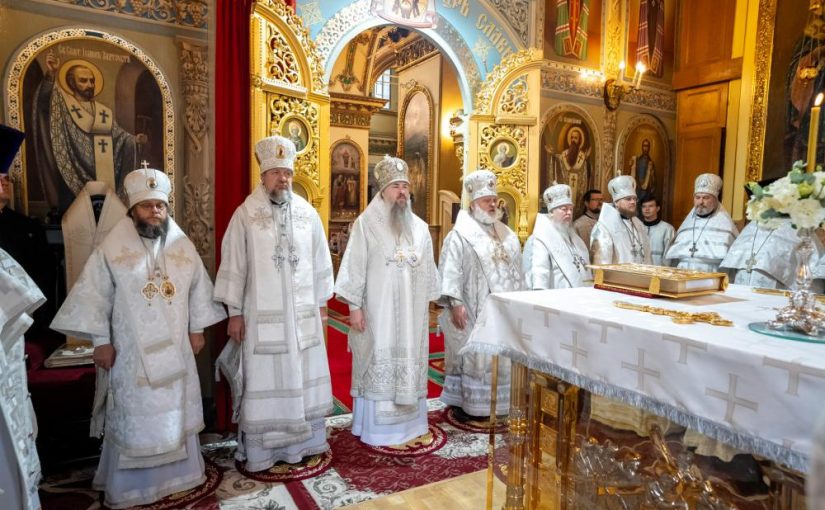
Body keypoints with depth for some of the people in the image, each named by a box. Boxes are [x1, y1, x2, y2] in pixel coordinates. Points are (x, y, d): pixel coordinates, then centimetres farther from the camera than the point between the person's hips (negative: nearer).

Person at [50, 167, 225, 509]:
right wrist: (100, 341, -7)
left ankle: (177, 472, 33)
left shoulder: (183, 246, 2)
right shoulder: (112, 248, -8)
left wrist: (197, 329, 7)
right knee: (132, 417, 7)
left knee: (176, 412, 15)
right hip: (130, 351, -3)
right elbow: (94, 296, -6)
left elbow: (199, 289, 8)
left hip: (175, 349, 3)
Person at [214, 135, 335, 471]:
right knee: (264, 379, 4)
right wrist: (234, 312, -5)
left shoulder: (308, 213, 4)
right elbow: (233, 265, -4)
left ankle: (306, 440, 29)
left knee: (304, 375, 12)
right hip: (262, 314, -3)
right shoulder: (245, 214, -4)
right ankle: (260, 449, 19)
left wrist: (321, 303, 9)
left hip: (303, 312, 3)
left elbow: (321, 261, 9)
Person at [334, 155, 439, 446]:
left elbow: (427, 270, 12)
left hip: (411, 312, 5)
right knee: (377, 366, 2)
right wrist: (354, 306, -12)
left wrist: (427, 307, 11)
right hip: (377, 311, -4)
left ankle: (408, 422, 24)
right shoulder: (366, 223, -5)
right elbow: (354, 267, -8)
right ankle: (374, 428, 14)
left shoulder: (420, 227, 8)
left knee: (410, 364, 10)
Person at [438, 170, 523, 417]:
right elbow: (450, 272, -13)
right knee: (473, 356, 1)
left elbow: (516, 270, 16)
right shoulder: (460, 235, -7)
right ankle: (470, 404, 13)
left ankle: (497, 401, 24)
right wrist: (455, 303, -20)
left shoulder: (507, 235, 13)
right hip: (473, 311, -6)